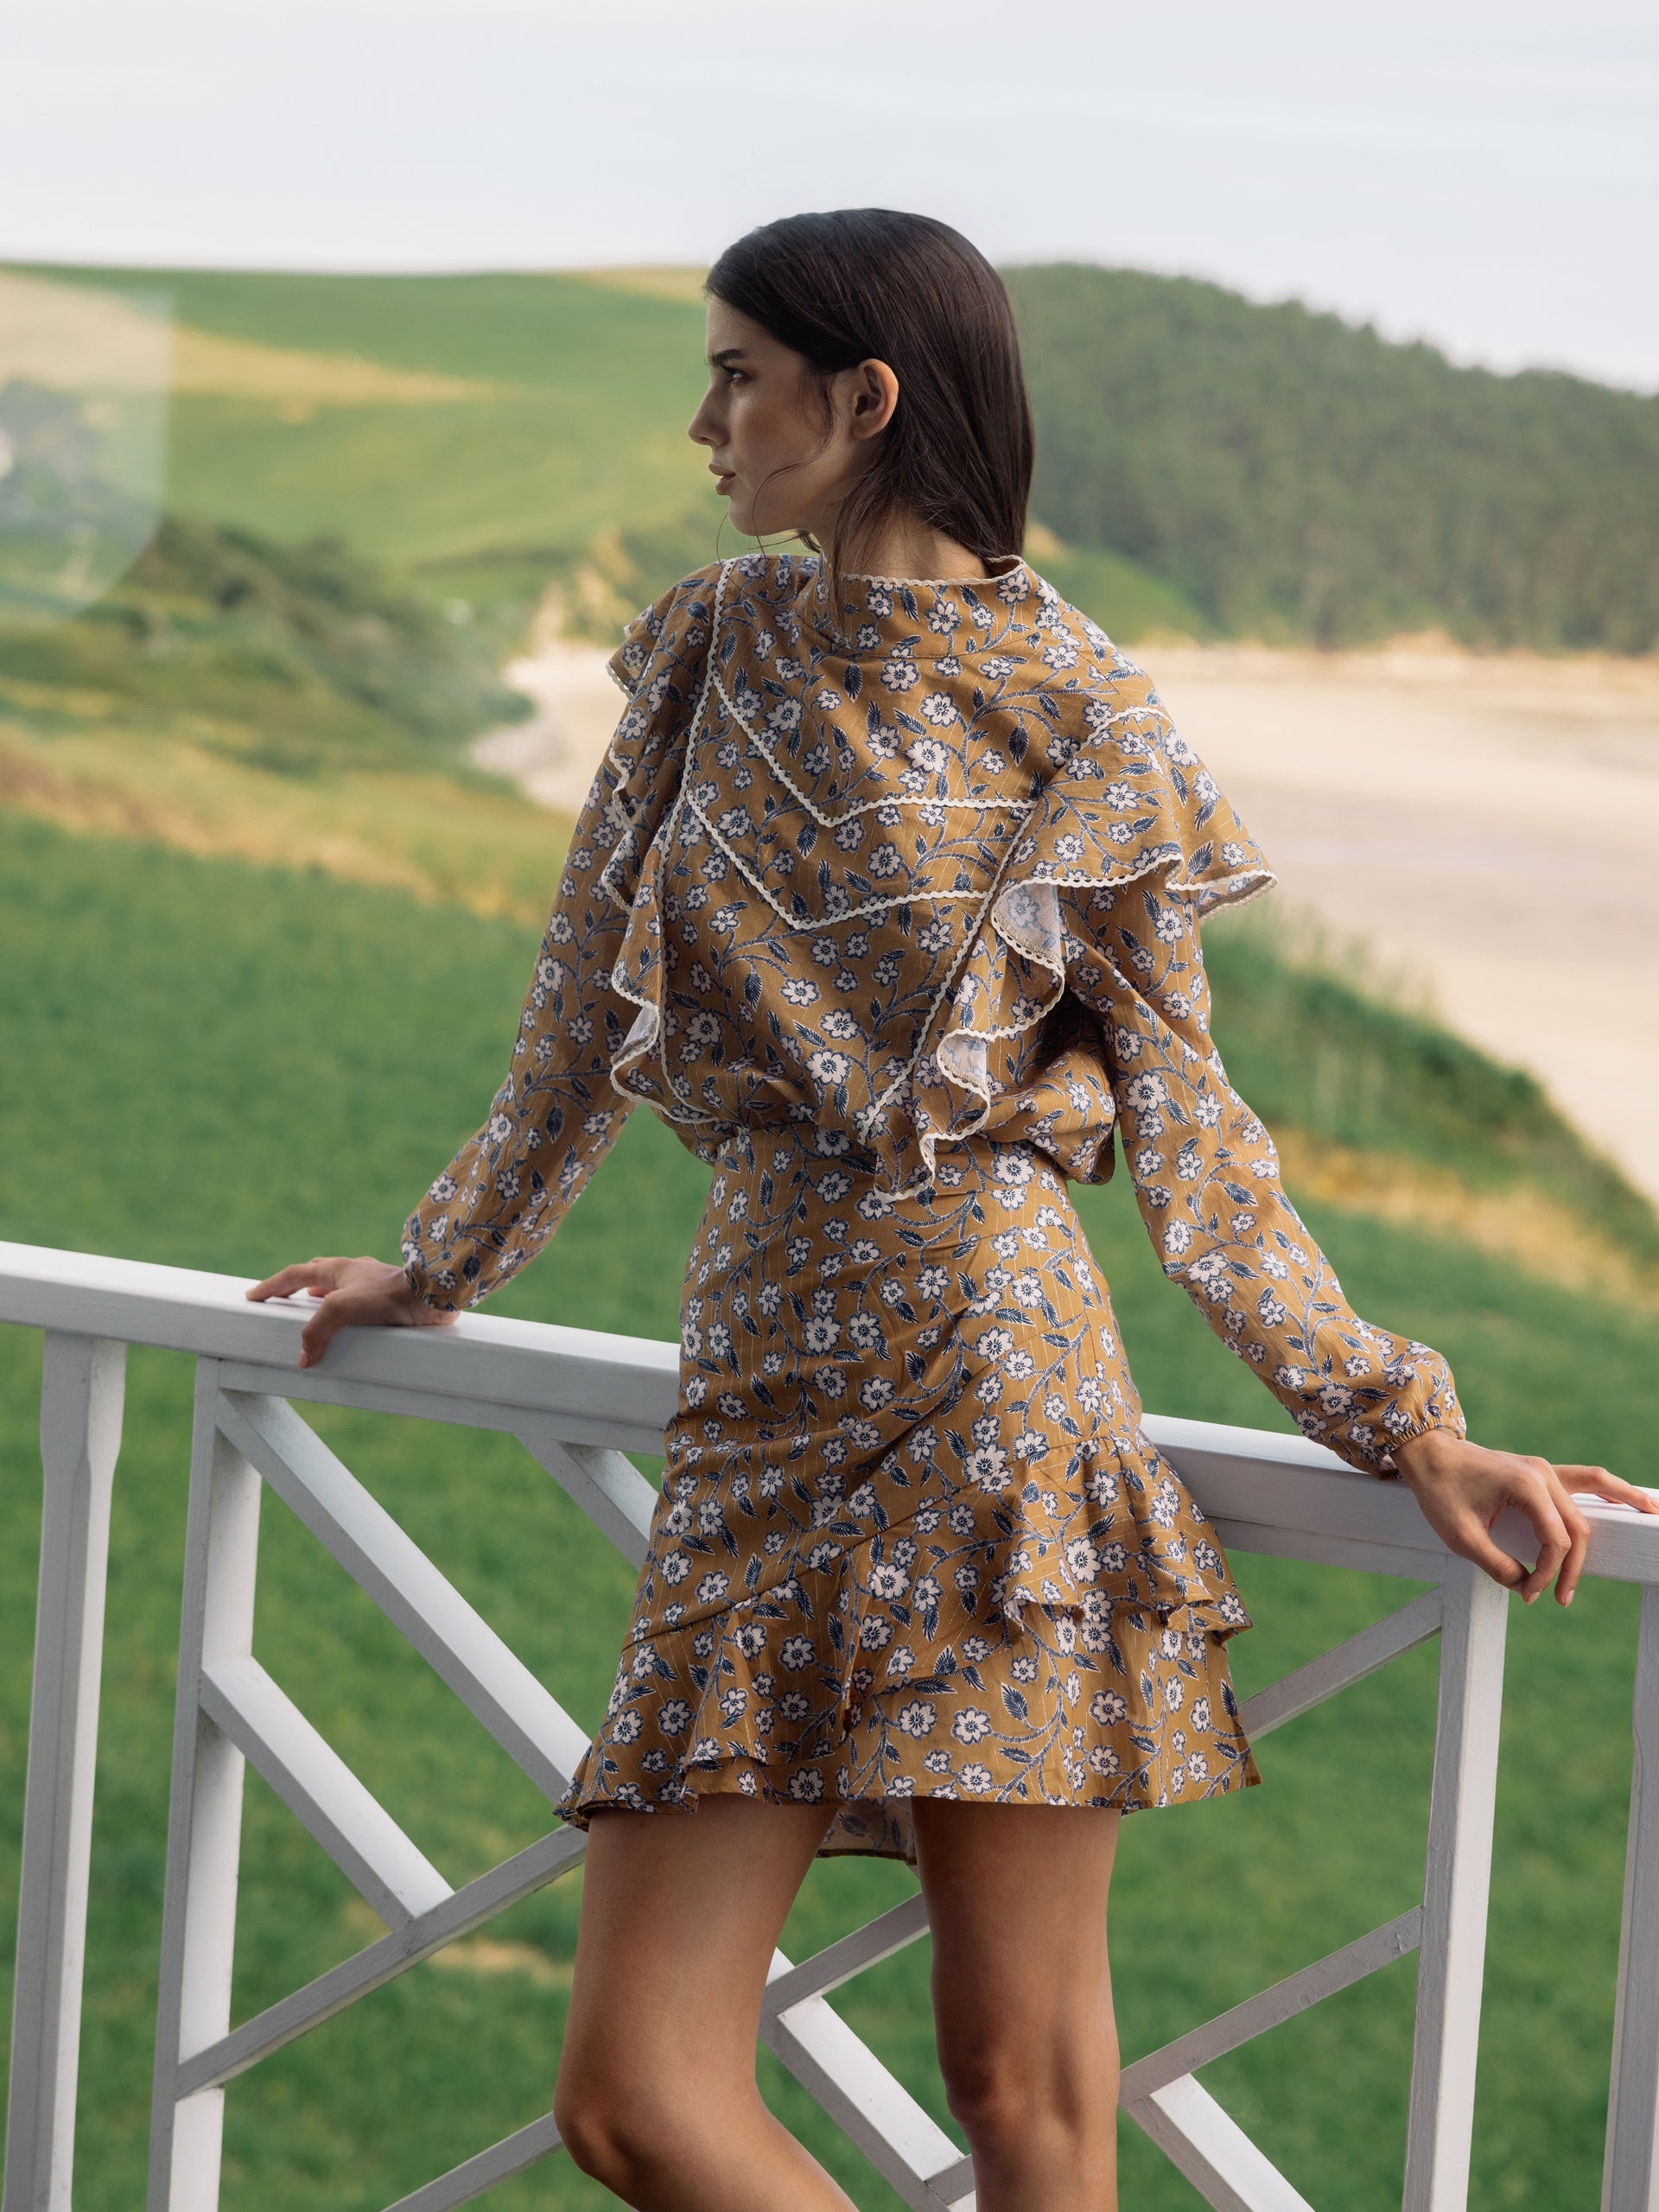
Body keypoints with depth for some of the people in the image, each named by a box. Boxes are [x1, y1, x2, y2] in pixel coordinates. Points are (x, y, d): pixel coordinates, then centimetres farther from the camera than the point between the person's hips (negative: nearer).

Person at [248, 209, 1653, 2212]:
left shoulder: (1082, 723, -1)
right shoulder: (714, 652, 12)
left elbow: (1180, 1115, 3)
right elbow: (590, 1007, 23)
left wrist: (1401, 1426, -2)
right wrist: (440, 1274, 30)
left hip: (987, 1375, -5)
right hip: (759, 1386, 5)